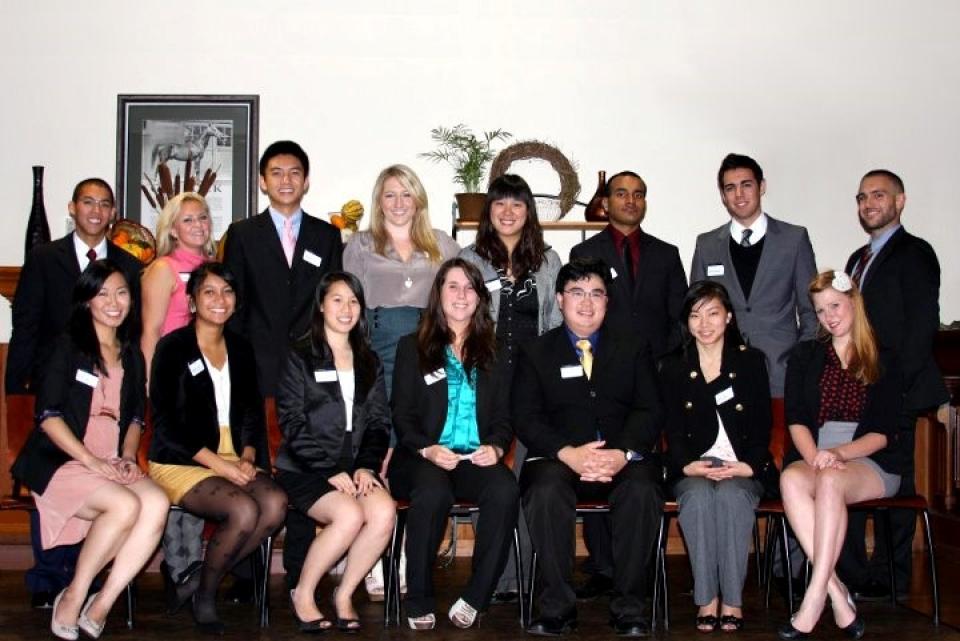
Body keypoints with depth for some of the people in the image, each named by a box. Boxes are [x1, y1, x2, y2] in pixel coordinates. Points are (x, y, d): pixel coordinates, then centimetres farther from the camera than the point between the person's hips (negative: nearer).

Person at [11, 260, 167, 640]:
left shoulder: (131, 355, 17)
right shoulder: (68, 348, 1)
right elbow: (47, 414, -6)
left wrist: (128, 457, -1)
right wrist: (90, 460, -16)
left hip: (113, 466, 5)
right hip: (59, 462, -5)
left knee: (157, 503, -27)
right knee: (125, 504, -31)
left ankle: (100, 608, -19)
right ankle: (72, 600, -11)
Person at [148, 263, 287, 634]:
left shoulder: (241, 349, 14)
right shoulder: (173, 348, -3)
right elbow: (166, 424, -9)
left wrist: (247, 457, -5)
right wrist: (220, 465, -16)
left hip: (234, 459, 5)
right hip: (181, 461, -5)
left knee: (275, 504, -25)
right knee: (243, 510, -31)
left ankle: (209, 578, -5)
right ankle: (203, 596, -6)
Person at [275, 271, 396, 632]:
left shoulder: (369, 362, 18)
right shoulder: (299, 358, 3)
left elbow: (379, 422, 11)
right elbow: (292, 424, -5)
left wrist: (366, 466, -7)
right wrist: (330, 470, -14)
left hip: (355, 469, 4)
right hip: (306, 469, -4)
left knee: (384, 512, -27)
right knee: (349, 515, -31)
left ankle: (344, 595, -7)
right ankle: (303, 593, -7)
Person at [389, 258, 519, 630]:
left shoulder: (491, 352, 21)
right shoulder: (412, 348, 14)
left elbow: (504, 415, 15)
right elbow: (402, 415, 7)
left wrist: (496, 446, -8)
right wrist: (427, 449, -13)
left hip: (477, 459, 2)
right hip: (424, 457, -2)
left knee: (505, 491, -33)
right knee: (432, 493, -37)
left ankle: (475, 598, -23)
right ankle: (419, 602, -21)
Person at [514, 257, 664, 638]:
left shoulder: (634, 349, 16)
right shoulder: (536, 353, 13)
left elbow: (649, 412, 5)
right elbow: (526, 418, 2)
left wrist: (622, 454, -15)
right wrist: (568, 453, -17)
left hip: (623, 459, 1)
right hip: (559, 458, 0)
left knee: (643, 492, -32)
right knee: (546, 491, -34)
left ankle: (628, 610, -19)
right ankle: (557, 609, -21)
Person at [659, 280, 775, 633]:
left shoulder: (751, 361, 9)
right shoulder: (672, 367, 11)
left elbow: (762, 426, 4)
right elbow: (673, 429, 4)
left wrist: (748, 466, -13)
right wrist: (688, 465, -15)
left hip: (743, 469, 0)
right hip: (692, 469, 1)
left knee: (732, 495, -33)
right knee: (699, 496, -33)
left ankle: (732, 599, -25)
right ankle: (706, 598, -26)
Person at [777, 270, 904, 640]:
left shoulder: (884, 363, 11)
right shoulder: (805, 356, 18)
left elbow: (883, 433, 2)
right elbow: (796, 419, 6)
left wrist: (837, 454, -16)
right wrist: (814, 457, -14)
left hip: (868, 462, -2)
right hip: (812, 457, 2)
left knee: (830, 480, -37)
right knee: (791, 479, -34)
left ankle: (814, 599, -38)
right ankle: (838, 595, -36)